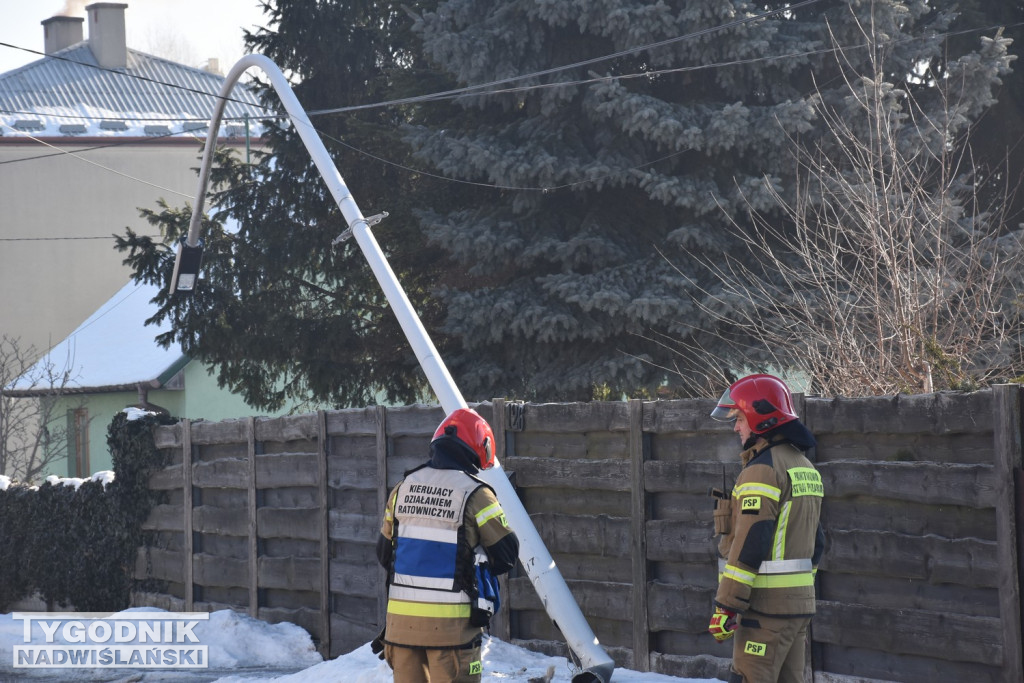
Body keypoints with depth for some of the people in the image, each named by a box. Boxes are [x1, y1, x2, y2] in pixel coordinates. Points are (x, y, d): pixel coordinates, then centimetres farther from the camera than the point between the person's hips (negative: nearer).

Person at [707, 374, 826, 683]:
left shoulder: (763, 469, -15)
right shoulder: (805, 468, 16)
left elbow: (749, 545, -20)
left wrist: (725, 607, -18)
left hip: (766, 607, -10)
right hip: (800, 603, 10)